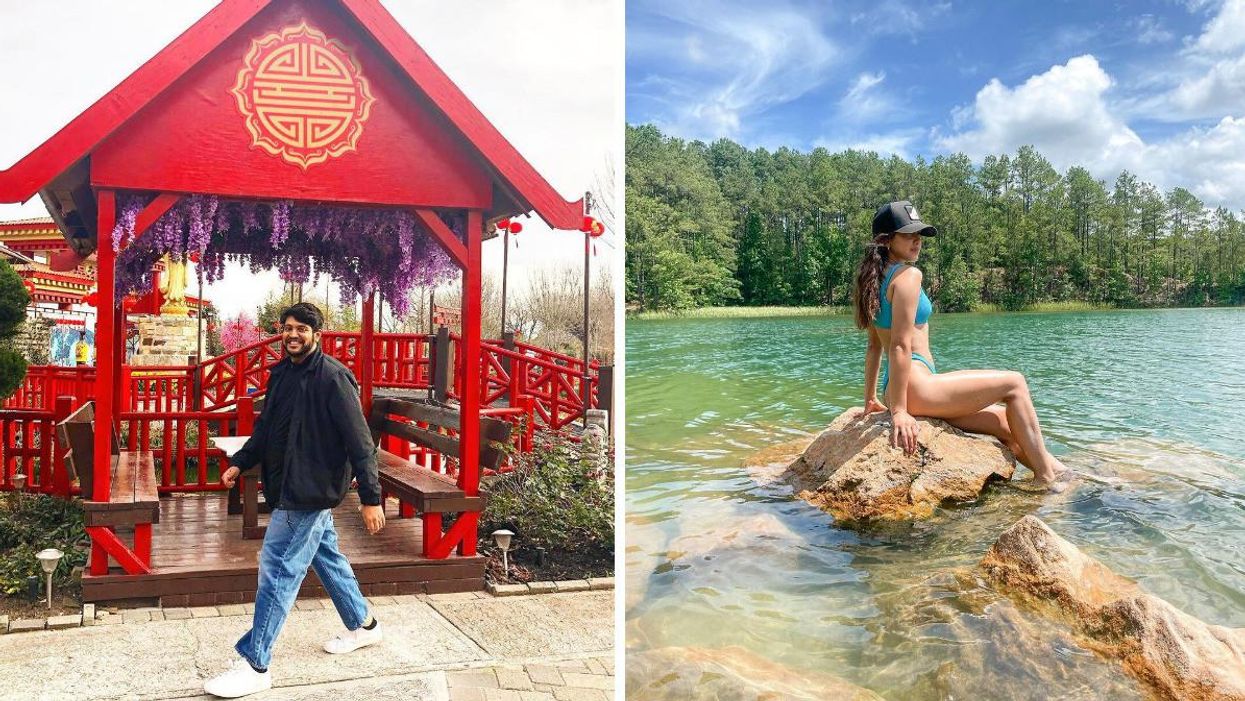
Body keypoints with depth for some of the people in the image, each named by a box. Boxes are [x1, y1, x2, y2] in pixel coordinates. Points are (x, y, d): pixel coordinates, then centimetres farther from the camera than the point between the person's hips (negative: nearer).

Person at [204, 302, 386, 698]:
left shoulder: (332, 377, -17)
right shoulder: (281, 374, 8)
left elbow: (359, 442, -19)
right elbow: (266, 427, 20)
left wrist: (371, 498, -21)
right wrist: (240, 462, 8)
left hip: (311, 491, -9)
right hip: (290, 487, 9)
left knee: (277, 570, -6)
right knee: (326, 557, 20)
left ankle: (254, 665, 2)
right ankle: (363, 625, 37)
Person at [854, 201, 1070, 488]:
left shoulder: (877, 278, 16)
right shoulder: (908, 275, -12)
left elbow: (874, 346, 19)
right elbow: (900, 345, -19)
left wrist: (871, 400, 22)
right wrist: (899, 410, -21)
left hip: (898, 387, 9)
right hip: (916, 386, -9)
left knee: (1006, 423, 18)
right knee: (1014, 384, 2)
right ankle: (1047, 476, 6)